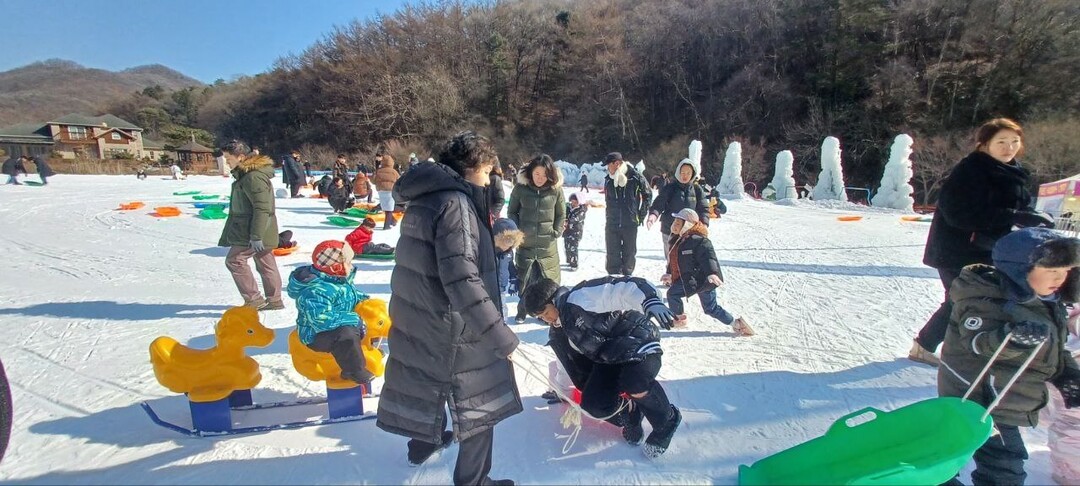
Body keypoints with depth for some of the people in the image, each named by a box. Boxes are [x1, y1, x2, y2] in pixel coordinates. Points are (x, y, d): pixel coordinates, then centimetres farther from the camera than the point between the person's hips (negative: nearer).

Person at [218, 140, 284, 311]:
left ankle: (253, 300, 2)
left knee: (234, 260, -3)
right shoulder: (245, 174, 14)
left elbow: (262, 208, -25)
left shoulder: (254, 177, -21)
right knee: (265, 263, 13)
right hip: (254, 230, 10)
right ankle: (274, 300, 20)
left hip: (253, 231, -10)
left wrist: (256, 236, -25)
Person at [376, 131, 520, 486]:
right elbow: (462, 281, -30)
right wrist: (502, 336, -28)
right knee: (480, 405, 10)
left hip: (417, 317, 9)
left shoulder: (423, 197, 6)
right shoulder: (454, 202, -23)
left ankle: (424, 441, 54)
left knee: (428, 383, 30)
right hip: (453, 328, -9)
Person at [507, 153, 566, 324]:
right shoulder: (520, 188, -8)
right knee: (523, 279, 11)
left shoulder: (556, 189, -6)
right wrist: (518, 231, -4)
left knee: (549, 280, 6)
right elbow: (511, 212, 4)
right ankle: (522, 310, 28)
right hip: (525, 243, 0)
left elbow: (561, 214, 5)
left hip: (548, 245, 0)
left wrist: (555, 233, -2)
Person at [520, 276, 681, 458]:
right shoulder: (558, 334, 6)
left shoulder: (580, 297, -22)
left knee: (637, 384, -34)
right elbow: (573, 366, 22)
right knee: (593, 405, -11)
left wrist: (652, 303, -47)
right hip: (608, 361, 8)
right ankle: (631, 417, 19)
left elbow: (624, 289, -32)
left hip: (638, 341, -7)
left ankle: (666, 424, -4)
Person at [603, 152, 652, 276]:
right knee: (613, 256, 3)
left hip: (630, 224, -2)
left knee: (629, 253, 9)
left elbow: (647, 195, 7)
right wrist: (610, 214, 12)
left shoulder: (636, 177, -6)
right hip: (612, 224, 2)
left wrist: (642, 214, 4)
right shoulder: (609, 180, 3)